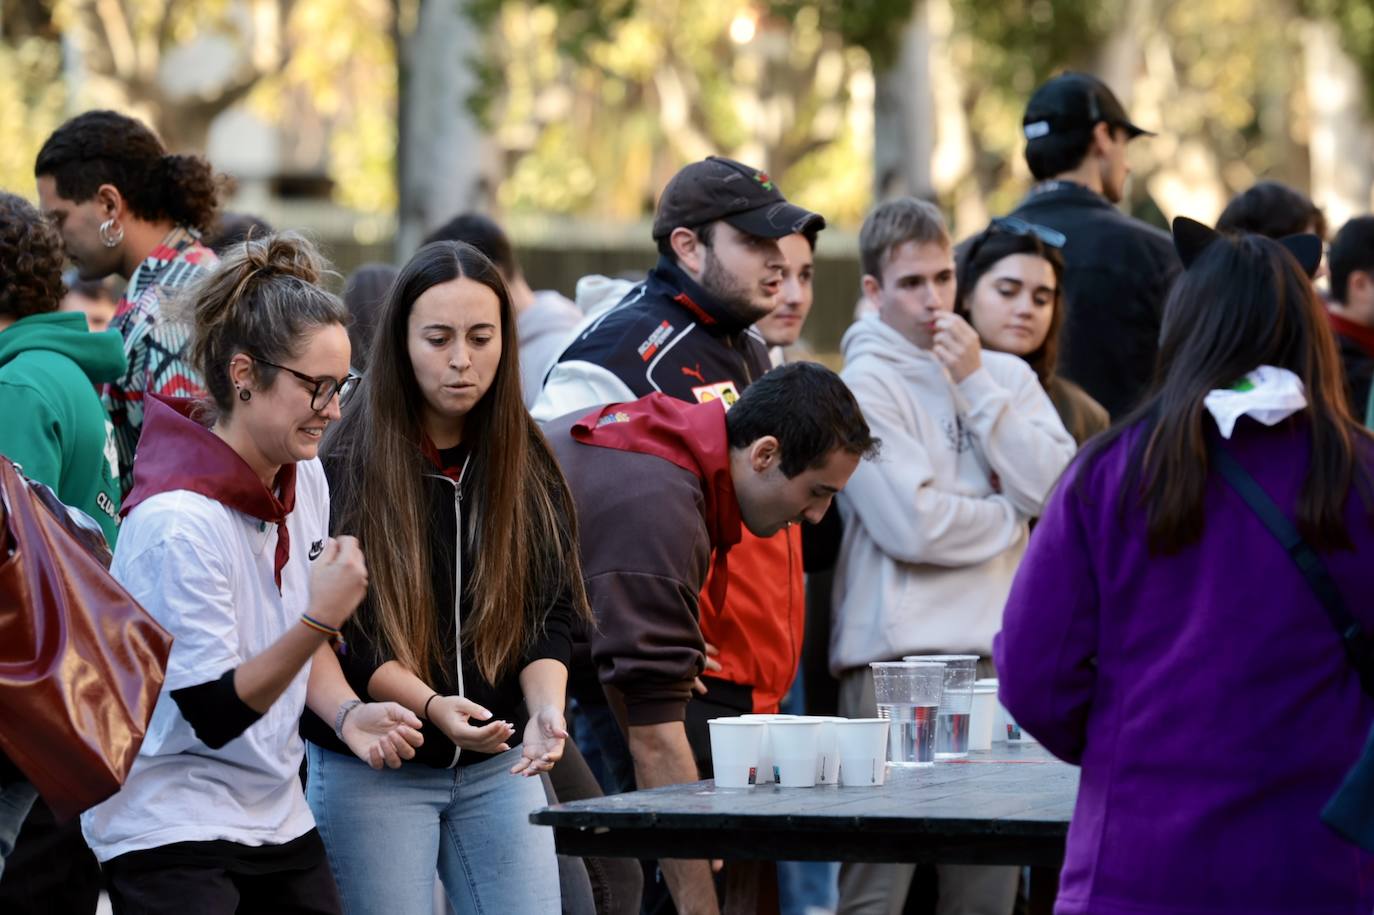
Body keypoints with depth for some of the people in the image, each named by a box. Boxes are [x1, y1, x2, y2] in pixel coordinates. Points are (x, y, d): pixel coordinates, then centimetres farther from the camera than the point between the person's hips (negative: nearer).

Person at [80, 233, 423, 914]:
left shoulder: (305, 478, 4)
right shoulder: (178, 522, -21)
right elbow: (215, 713, -19)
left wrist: (346, 714, -2)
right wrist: (320, 620, -28)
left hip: (276, 816, 8)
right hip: (170, 828, -8)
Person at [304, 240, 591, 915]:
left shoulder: (528, 465, 5)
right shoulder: (344, 467, -8)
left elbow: (552, 612, 3)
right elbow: (333, 633, -10)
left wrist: (544, 708, -16)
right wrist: (431, 707, -24)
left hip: (498, 766, 4)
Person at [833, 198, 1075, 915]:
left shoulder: (1005, 376, 14)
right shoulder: (864, 385, -2)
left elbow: (1058, 490, -1)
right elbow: (912, 526, -12)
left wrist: (976, 386, -3)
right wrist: (1014, 512, 2)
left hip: (998, 649, 5)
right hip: (897, 657, -5)